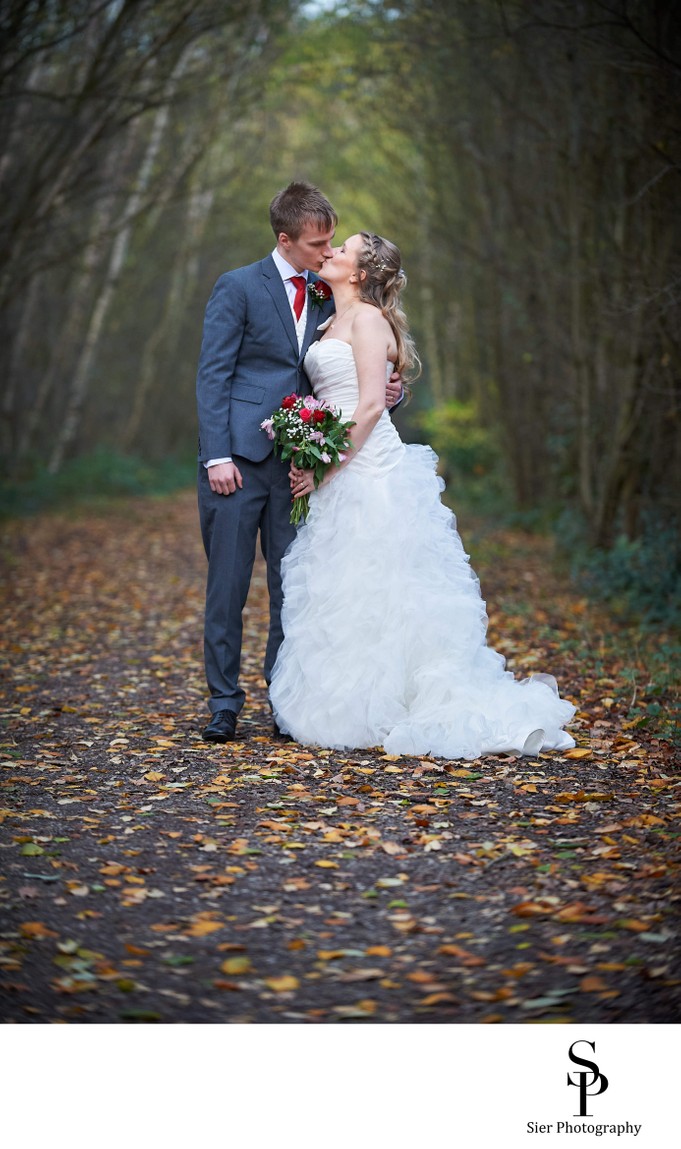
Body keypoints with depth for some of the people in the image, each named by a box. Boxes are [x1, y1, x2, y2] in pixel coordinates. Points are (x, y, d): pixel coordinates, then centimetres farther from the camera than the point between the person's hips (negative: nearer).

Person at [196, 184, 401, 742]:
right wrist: (218, 457, -13)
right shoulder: (238, 287, -2)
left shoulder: (327, 296, 13)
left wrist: (384, 392, -2)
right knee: (228, 584, -1)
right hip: (239, 458, -4)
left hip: (296, 462, 4)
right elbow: (213, 375, -6)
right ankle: (224, 702, 8)